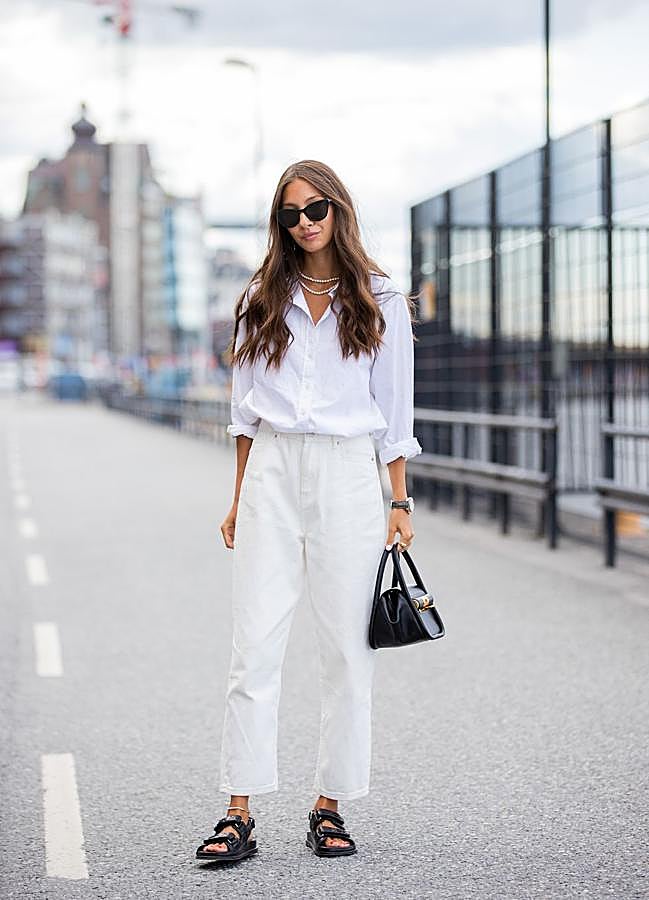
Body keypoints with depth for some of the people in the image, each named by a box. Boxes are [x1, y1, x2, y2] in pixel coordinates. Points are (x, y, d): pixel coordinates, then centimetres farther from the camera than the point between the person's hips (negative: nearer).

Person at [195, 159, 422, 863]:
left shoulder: (381, 303, 6)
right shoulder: (263, 300, 12)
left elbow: (395, 410, 7)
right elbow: (245, 409, 15)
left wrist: (399, 503, 2)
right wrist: (239, 499, 11)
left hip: (347, 475, -1)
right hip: (272, 470, 1)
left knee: (347, 646, 0)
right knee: (254, 644, -6)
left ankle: (330, 807, 9)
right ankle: (239, 815, -6)